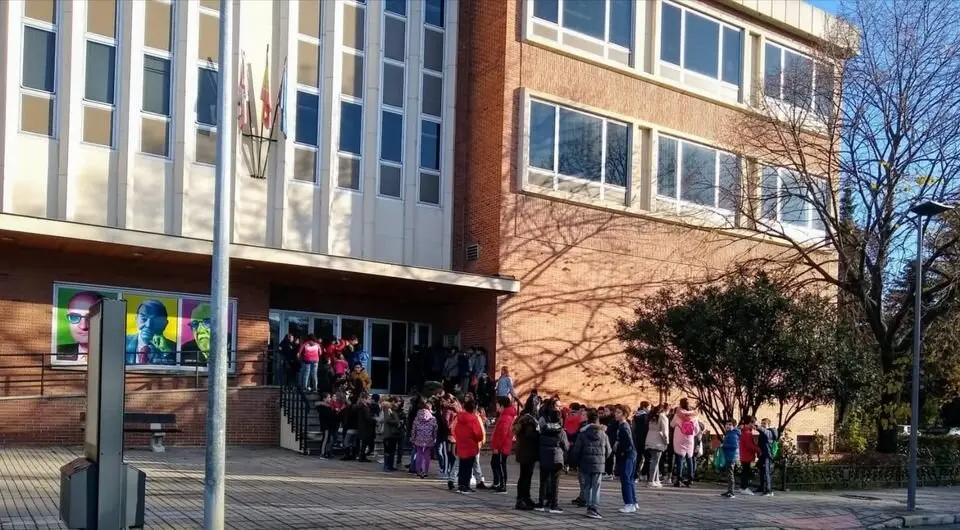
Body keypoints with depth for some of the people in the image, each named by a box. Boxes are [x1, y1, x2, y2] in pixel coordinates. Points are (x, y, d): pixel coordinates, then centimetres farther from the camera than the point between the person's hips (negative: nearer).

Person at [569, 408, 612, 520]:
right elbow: (608, 451, 6)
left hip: (585, 464, -1)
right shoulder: (603, 434, 0)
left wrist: (574, 463, 8)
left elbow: (576, 450, -6)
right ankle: (594, 509, -9)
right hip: (599, 465, 1)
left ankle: (589, 506, 8)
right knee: (596, 487, 0)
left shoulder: (582, 434, -5)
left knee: (587, 487, 10)